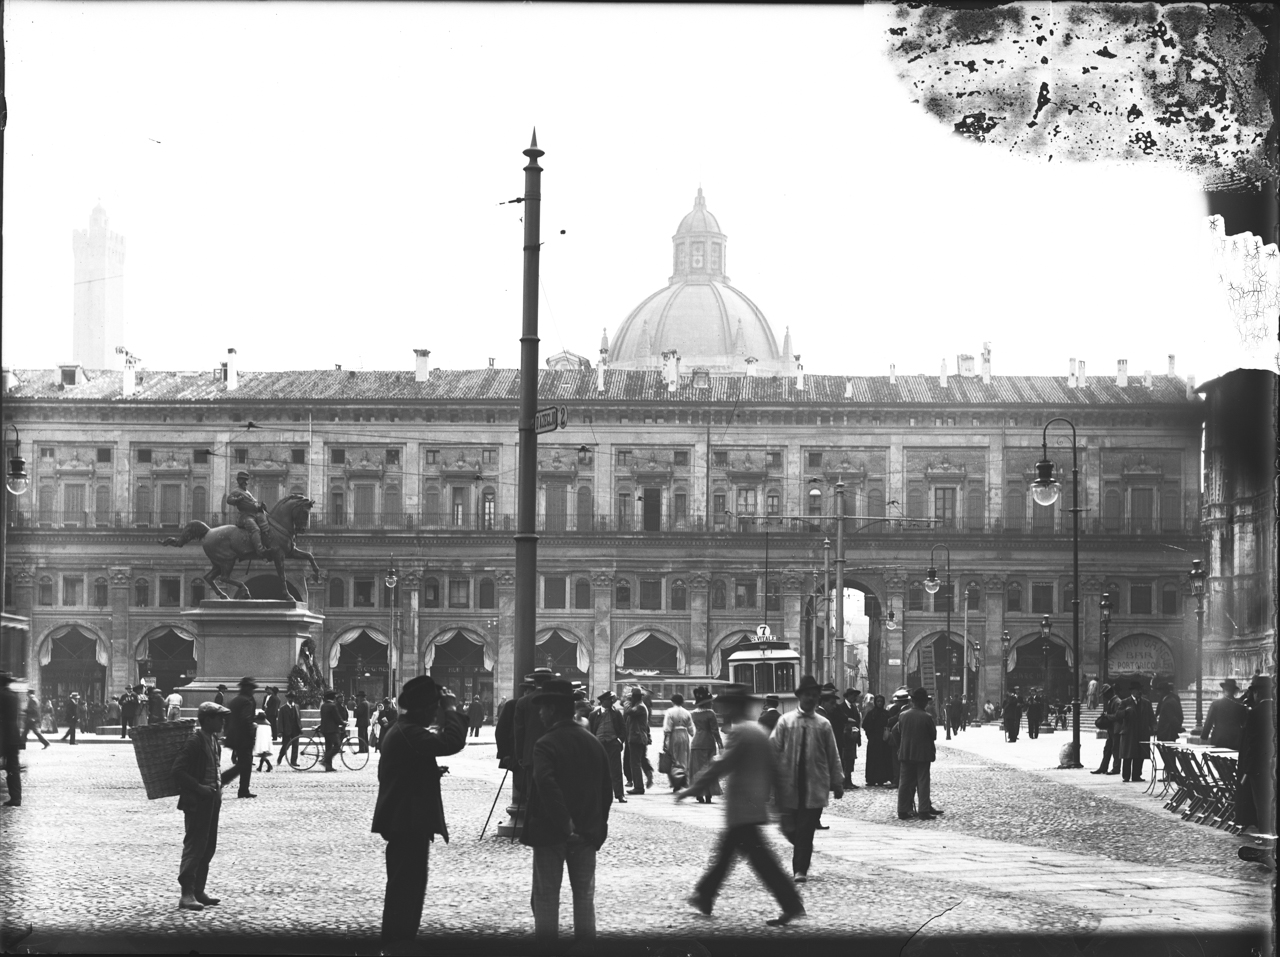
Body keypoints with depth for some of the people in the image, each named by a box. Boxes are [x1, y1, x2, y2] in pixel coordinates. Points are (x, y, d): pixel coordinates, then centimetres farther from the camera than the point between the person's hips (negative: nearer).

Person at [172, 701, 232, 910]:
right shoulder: (195, 741, -16)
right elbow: (178, 771, -21)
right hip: (196, 802, -9)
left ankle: (198, 891, 18)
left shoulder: (214, 741, 12)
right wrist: (199, 788, -22)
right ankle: (187, 894, -8)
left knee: (208, 847, 11)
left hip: (211, 800, 9)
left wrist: (218, 786, 10)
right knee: (194, 846, -9)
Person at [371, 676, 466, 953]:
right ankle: (398, 945, -6)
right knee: (407, 886, -8)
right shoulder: (409, 733, -18)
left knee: (404, 886, 18)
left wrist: (432, 773, 14)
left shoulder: (401, 730, 16)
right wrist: (448, 710, -16)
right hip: (410, 824, -11)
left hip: (403, 822, 11)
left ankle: (395, 945, 25)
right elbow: (452, 741, -29)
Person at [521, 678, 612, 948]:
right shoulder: (593, 743, 6)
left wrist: (564, 823, -26)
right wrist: (598, 827, 14)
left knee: (546, 895, 4)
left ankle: (546, 945, 6)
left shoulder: (545, 744, -14)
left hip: (550, 833, -5)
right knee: (585, 893, 13)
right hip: (587, 833, 5)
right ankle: (585, 943, 14)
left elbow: (547, 787, -28)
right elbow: (606, 790, 9)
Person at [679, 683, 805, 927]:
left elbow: (719, 766, -20)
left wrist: (691, 789, -14)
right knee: (725, 851, 19)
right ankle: (705, 896, 30)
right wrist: (764, 793, 25)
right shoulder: (759, 730, 12)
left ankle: (791, 905, -11)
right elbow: (773, 768, 16)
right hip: (756, 804, 10)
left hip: (742, 807, -10)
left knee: (760, 858, -9)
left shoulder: (739, 732, -15)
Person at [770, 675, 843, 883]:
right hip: (789, 785, 0)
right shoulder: (785, 721, 4)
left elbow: (833, 756, 10)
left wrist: (837, 782, 9)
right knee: (789, 828, 3)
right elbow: (773, 749, 3)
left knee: (806, 830, -6)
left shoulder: (823, 724, 6)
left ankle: (800, 870, -2)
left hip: (815, 785, 0)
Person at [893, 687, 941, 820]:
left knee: (905, 781, 9)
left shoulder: (903, 715, -2)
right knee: (923, 782, 2)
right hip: (923, 754, -4)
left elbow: (897, 732, 5)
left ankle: (903, 811, 9)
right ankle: (924, 811, 0)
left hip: (905, 753, 4)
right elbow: (934, 735, -5)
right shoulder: (926, 717, -13)